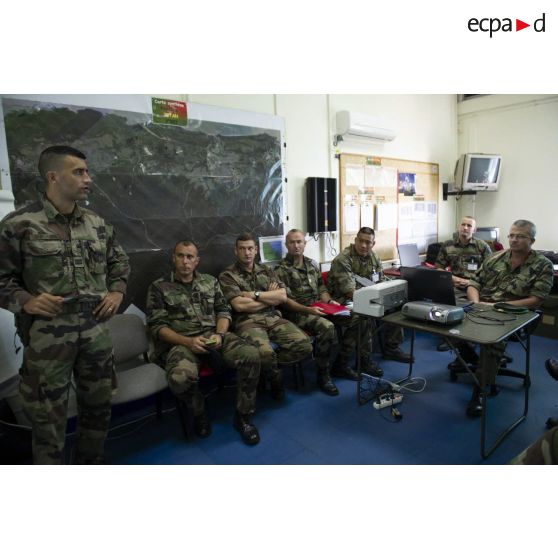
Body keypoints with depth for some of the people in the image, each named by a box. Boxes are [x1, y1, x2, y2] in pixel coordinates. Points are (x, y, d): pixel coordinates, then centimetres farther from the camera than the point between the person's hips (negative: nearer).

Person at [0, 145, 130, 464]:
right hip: (47, 336, -4)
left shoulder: (98, 224, 6)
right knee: (48, 415, 9)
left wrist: (117, 292, 2)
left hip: (96, 332, 5)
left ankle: (92, 468, 42)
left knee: (98, 405, 17)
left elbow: (120, 262, 18)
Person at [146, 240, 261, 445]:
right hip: (180, 342, -3)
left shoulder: (210, 281, 16)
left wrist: (219, 334, -8)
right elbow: (157, 326, -1)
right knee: (180, 377, -36)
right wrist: (188, 341, -15)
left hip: (214, 335, 3)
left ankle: (243, 416, -4)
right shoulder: (158, 287, 6)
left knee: (251, 355, -24)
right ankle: (199, 412, 0)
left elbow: (224, 311, 14)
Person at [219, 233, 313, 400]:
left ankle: (270, 363, 6)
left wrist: (255, 294, -7)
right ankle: (275, 375, 2)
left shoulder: (266, 270, 17)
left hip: (274, 318, 5)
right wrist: (271, 297, -1)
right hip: (248, 322, -4)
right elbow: (240, 305, -11)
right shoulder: (227, 275, 3)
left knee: (304, 345, -18)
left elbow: (283, 297, 5)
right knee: (265, 352, -35)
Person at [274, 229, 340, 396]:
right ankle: (322, 375, -16)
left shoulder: (312, 264, 16)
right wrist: (308, 310, -23)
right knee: (327, 327, -33)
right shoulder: (282, 269, -5)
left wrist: (329, 301, -4)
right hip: (297, 313, -6)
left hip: (318, 309, 6)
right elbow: (286, 300, -11)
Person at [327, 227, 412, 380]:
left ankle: (391, 348, 13)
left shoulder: (374, 257, 7)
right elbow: (349, 291, -25)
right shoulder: (342, 259, -18)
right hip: (344, 302, -8)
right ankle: (365, 360, -16)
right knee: (364, 317, -33)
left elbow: (382, 281, 10)